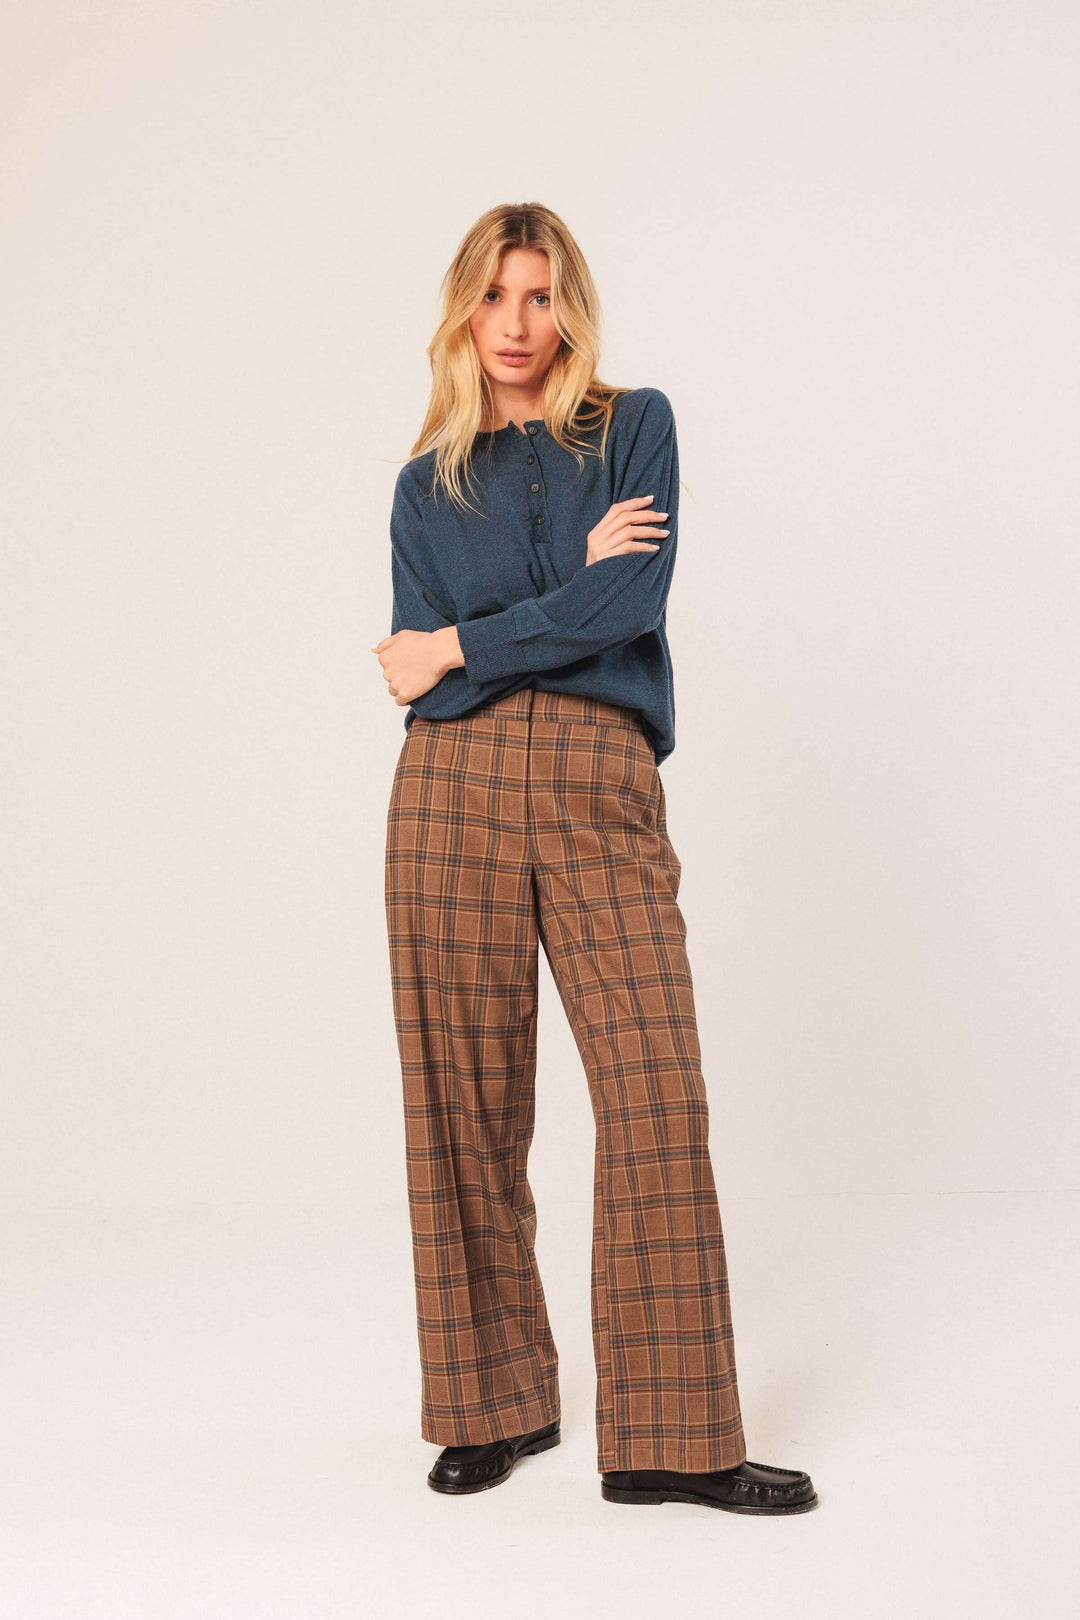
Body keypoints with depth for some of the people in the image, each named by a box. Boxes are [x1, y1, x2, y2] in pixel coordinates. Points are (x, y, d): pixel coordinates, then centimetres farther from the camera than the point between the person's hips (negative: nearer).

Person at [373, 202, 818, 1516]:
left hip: (600, 788, -2)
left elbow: (634, 599, -6)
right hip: (454, 789, 2)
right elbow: (416, 670, 3)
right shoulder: (428, 484, 16)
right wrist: (571, 589, -3)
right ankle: (495, 1405, 16)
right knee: (466, 1098, 2)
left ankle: (671, 1440, -2)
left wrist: (463, 646, -1)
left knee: (656, 1089, -10)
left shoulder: (636, 427, 10)